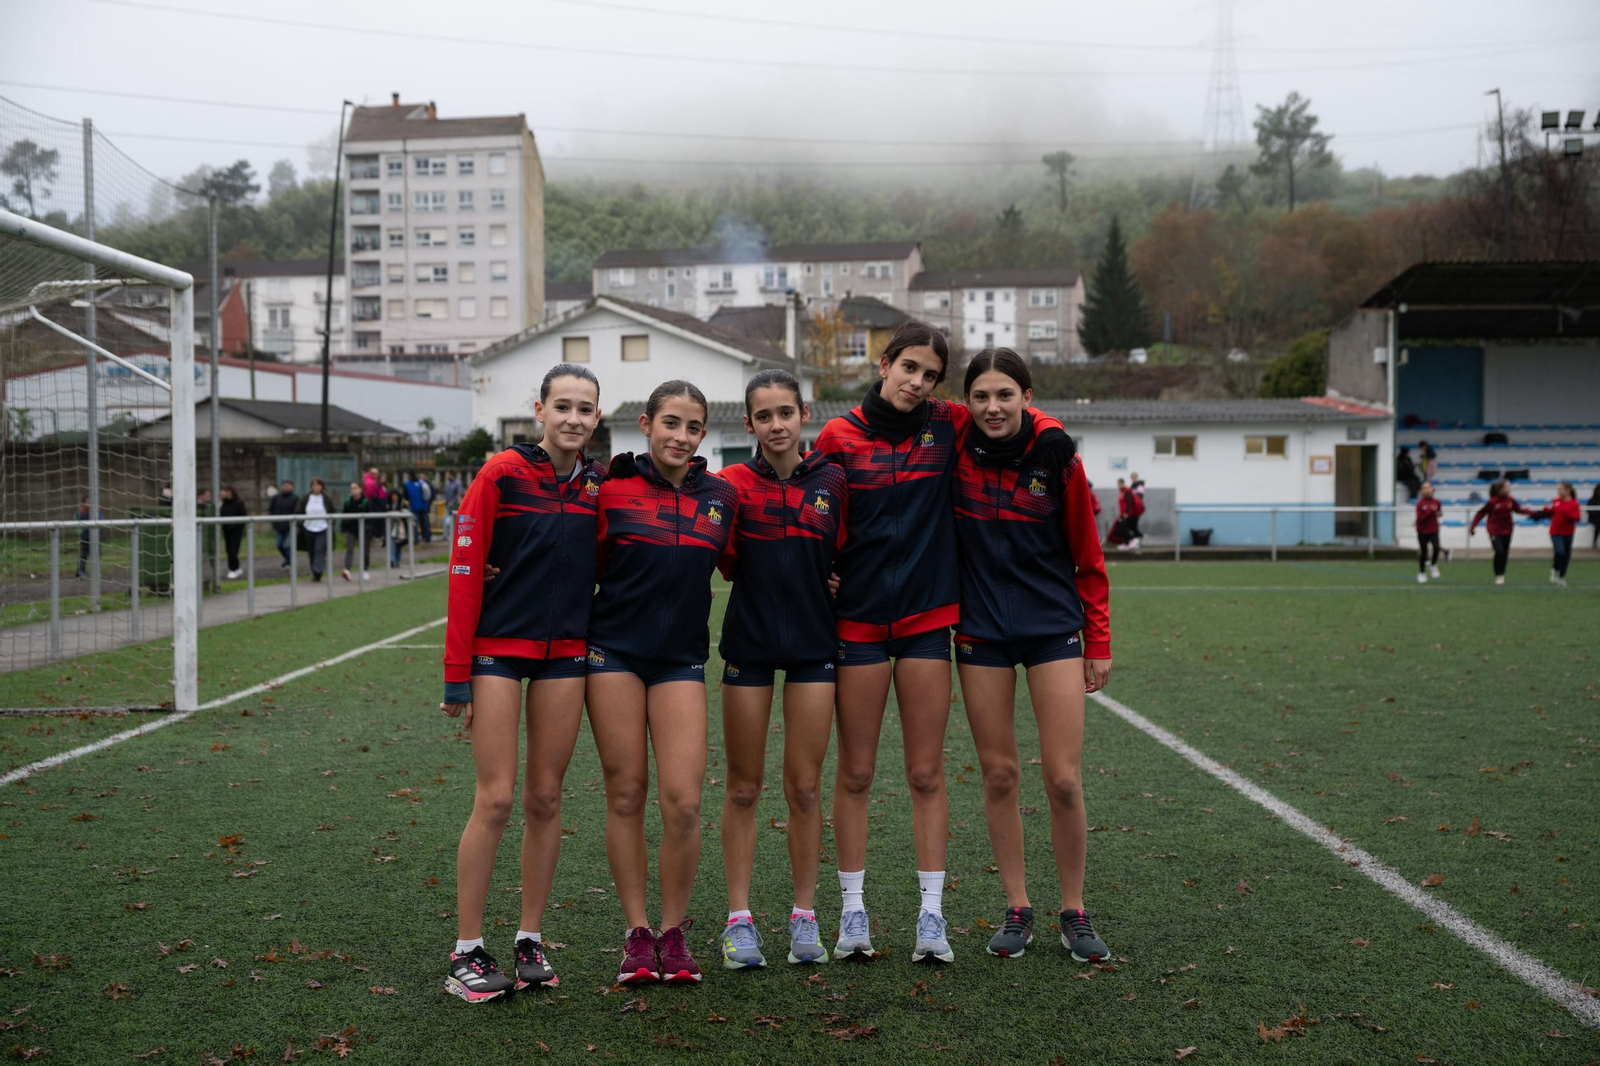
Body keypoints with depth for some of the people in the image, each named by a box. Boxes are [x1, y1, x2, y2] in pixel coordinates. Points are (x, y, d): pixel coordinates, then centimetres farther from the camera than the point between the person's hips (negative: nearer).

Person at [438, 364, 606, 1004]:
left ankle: (530, 942, 18)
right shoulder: (502, 474, -8)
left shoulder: (599, 484, 5)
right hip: (499, 647, -4)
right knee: (495, 801, -6)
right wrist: (457, 674, -10)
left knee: (545, 799, 8)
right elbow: (465, 573, -8)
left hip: (566, 654, 4)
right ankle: (466, 953, 4)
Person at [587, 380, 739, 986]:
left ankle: (673, 932, 12)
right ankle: (637, 935, 15)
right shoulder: (613, 490, -2)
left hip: (682, 656, 1)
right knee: (625, 795, 3)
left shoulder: (722, 497, 5)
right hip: (615, 650, -1)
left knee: (682, 801, -7)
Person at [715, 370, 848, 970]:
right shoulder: (733, 483, -2)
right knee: (743, 787, 6)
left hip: (813, 643, 1)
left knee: (805, 788, 5)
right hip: (748, 642, -1)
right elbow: (725, 564, -1)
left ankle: (805, 916, 17)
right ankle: (739, 919, 14)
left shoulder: (832, 481, 1)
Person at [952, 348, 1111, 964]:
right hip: (981, 630, 1)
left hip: (1053, 626, -1)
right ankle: (1017, 910, 18)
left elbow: (1086, 555, 2)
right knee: (998, 774, 4)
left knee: (1064, 779, -4)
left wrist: (1098, 641, 3)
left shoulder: (1055, 455, -6)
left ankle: (1074, 913, 13)